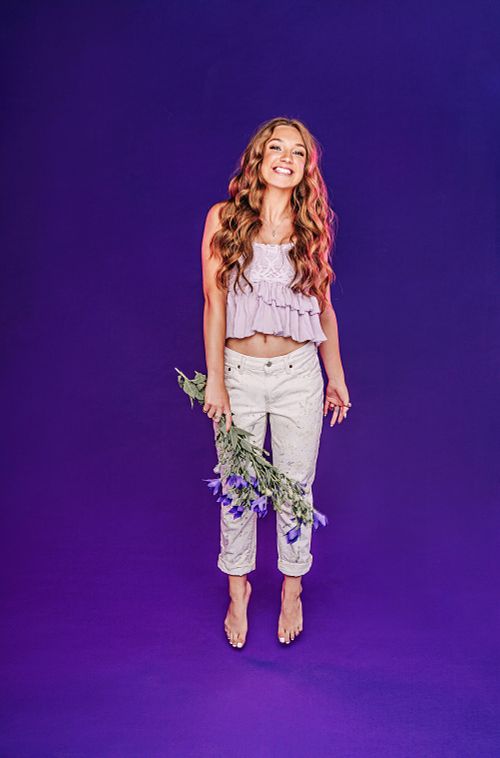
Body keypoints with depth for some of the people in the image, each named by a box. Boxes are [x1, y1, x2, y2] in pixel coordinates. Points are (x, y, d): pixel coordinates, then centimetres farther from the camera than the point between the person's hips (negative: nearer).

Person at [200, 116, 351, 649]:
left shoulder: (313, 227, 5)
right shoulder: (224, 218, -1)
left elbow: (323, 306, 10)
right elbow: (214, 303, -5)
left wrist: (336, 375, 10)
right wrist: (214, 380, -10)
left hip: (299, 373, 1)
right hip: (239, 371, -1)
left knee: (296, 485, 9)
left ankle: (291, 590, 31)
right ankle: (238, 592, 30)